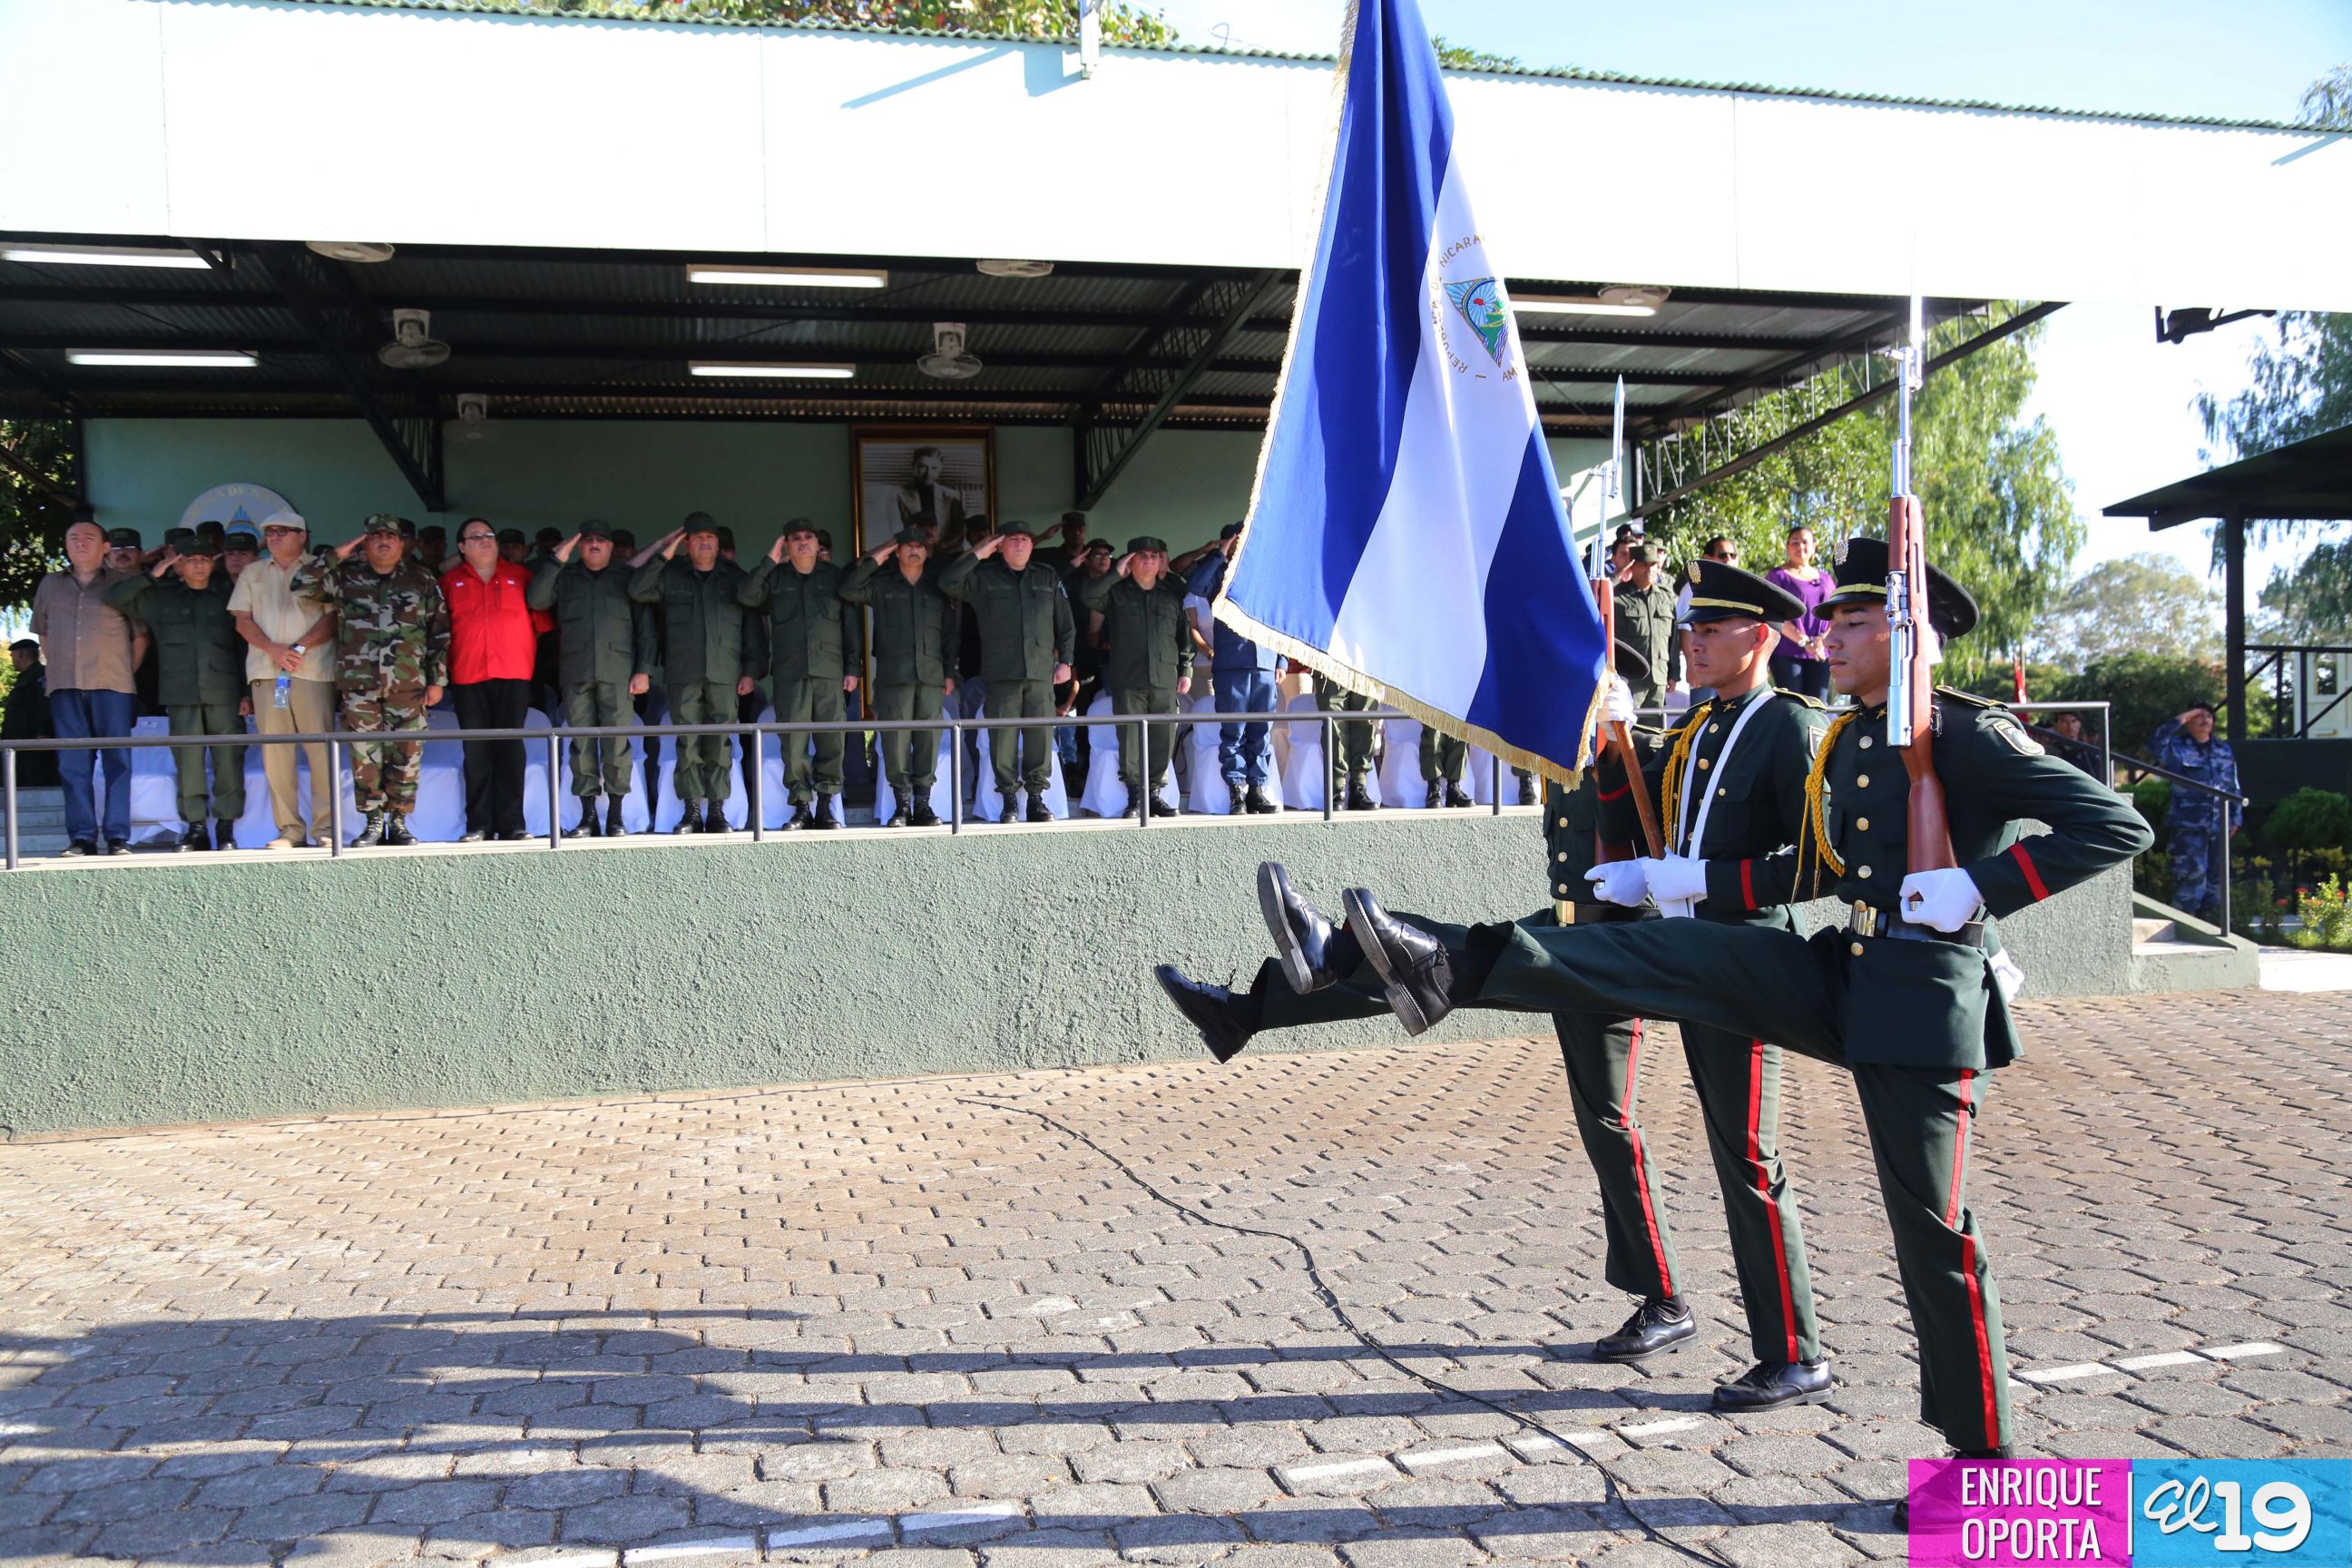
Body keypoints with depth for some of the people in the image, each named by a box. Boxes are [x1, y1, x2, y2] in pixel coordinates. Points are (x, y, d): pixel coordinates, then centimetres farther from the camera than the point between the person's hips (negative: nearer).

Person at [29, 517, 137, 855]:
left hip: (112, 685, -3)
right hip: (65, 687, 3)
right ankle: (81, 837, 4)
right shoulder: (50, 585, 16)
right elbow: (42, 633, 22)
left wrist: (128, 671, 0)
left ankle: (118, 836, -3)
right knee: (72, 763, 1)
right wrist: (57, 666, 12)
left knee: (117, 760, -4)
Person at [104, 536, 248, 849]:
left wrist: (247, 692, 2)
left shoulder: (227, 598, 13)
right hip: (181, 694, 1)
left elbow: (244, 647, 10)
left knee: (229, 759, -5)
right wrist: (152, 575, 4)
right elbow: (114, 598, 10)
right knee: (188, 761, -1)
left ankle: (226, 827, 1)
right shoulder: (160, 598, 17)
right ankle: (196, 827, 3)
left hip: (224, 694, -1)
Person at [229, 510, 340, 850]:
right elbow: (242, 620, 11)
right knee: (274, 752, 0)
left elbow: (333, 616, -1)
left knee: (320, 749, -7)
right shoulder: (252, 574, 19)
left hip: (313, 670, -3)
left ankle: (324, 827, -3)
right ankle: (289, 829, 4)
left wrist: (300, 647, -13)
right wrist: (273, 649, -6)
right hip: (265, 671, 4)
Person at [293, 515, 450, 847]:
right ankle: (373, 823, 9)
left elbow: (440, 632, 8)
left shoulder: (421, 580, 9)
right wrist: (336, 555, -2)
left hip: (408, 684, 0)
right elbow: (301, 586, 0)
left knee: (406, 754, -1)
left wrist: (437, 680, 3)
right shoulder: (345, 578, 10)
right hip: (359, 685, 0)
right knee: (365, 755, 1)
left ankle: (398, 822, 10)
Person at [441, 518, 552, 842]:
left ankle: (512, 823, -1)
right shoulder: (450, 581, 12)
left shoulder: (519, 576, 11)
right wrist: (441, 669, 1)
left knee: (511, 749, -2)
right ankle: (479, 825, 2)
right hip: (467, 676, 1)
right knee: (476, 751, 0)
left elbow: (541, 619, 13)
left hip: (513, 673, 0)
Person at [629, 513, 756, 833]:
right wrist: (663, 556, -3)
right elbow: (637, 590, -2)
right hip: (683, 675, 0)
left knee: (719, 745, -3)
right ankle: (692, 811, 1)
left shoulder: (736, 578, 14)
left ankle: (717, 811, 0)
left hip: (724, 675, 0)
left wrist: (750, 672, 3)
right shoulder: (670, 576, 14)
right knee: (688, 744, -2)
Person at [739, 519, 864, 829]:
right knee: (794, 743, -5)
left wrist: (853, 667, 5)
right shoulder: (776, 578, 13)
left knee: (831, 741, -4)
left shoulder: (835, 577, 14)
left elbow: (852, 623, 12)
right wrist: (769, 561, -3)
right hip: (790, 673, 0)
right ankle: (802, 807, 1)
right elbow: (745, 596, -4)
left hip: (830, 672, 0)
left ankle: (825, 806, 3)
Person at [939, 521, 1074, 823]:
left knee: (1040, 736, -2)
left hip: (1041, 673, 2)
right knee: (1003, 738, -4)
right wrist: (978, 554, -4)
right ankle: (1009, 800, 3)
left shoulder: (1048, 577, 17)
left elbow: (1065, 623, 18)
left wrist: (1065, 660, 11)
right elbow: (947, 583, -6)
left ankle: (1036, 797, 6)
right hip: (1001, 673, -2)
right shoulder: (984, 577, 10)